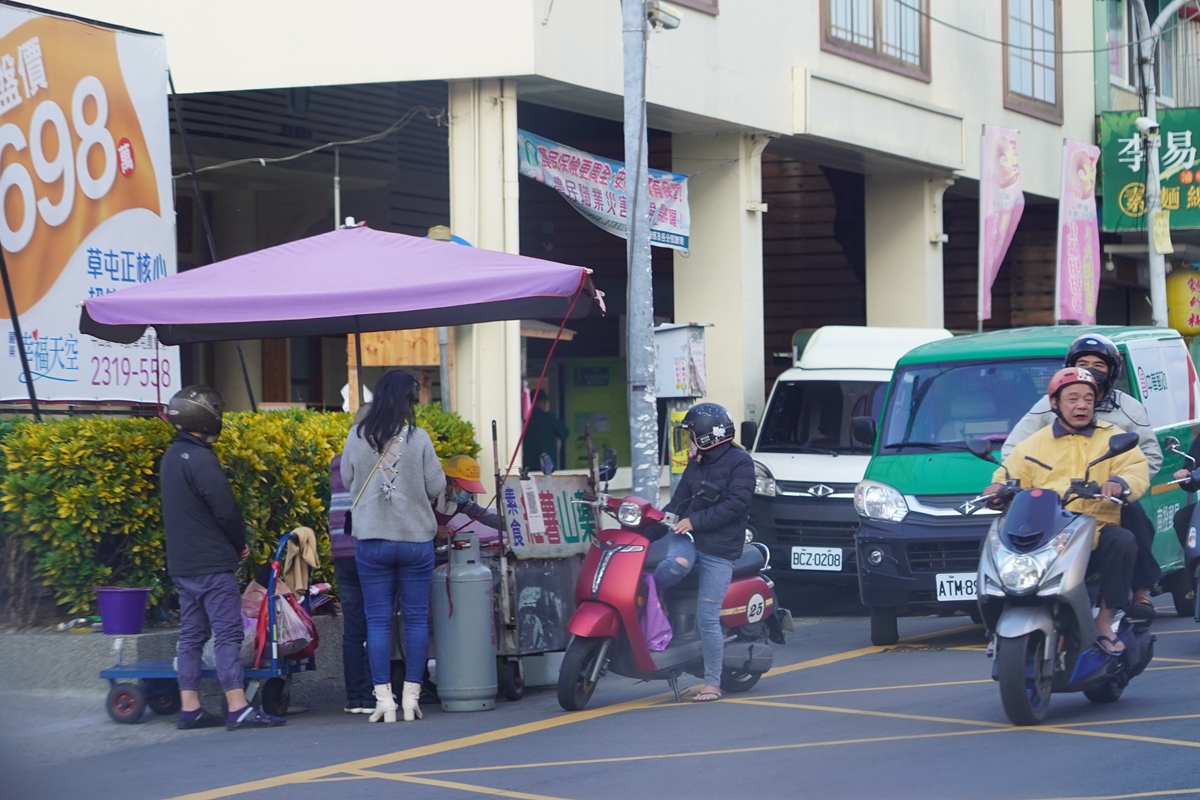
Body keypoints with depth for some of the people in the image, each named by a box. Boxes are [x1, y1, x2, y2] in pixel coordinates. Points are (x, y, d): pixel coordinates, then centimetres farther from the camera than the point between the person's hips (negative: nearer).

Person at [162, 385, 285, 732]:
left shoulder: (171, 457, 13)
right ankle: (238, 709, -12)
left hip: (182, 564, 9)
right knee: (228, 634, -9)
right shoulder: (201, 459, -16)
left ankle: (189, 708, 11)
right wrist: (240, 544, 1)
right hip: (213, 564, -9)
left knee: (191, 635, 11)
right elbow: (225, 509, -17)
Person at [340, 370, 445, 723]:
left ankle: (383, 698, 2)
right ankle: (411, 697, 7)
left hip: (371, 540, 1)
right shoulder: (418, 438, -9)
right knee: (416, 618, 8)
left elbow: (346, 480, 7)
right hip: (416, 539, -1)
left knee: (377, 620, 5)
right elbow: (436, 486, -4)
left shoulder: (357, 437, -4)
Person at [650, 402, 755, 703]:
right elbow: (681, 499, 17)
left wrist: (695, 521, -18)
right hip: (688, 535, 5)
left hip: (719, 548, -5)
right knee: (678, 563, -35)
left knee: (707, 618, -7)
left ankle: (713, 683, 4)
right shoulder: (696, 463, 18)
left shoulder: (740, 462, -4)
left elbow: (736, 504, -15)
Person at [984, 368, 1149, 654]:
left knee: (1122, 542, -34)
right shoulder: (1033, 445, 19)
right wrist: (998, 488, -10)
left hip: (1098, 533, -1)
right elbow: (1010, 475, 15)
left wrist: (1120, 483, -25)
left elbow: (1138, 471, -1)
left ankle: (1105, 621, -19)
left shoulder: (1113, 438, 13)